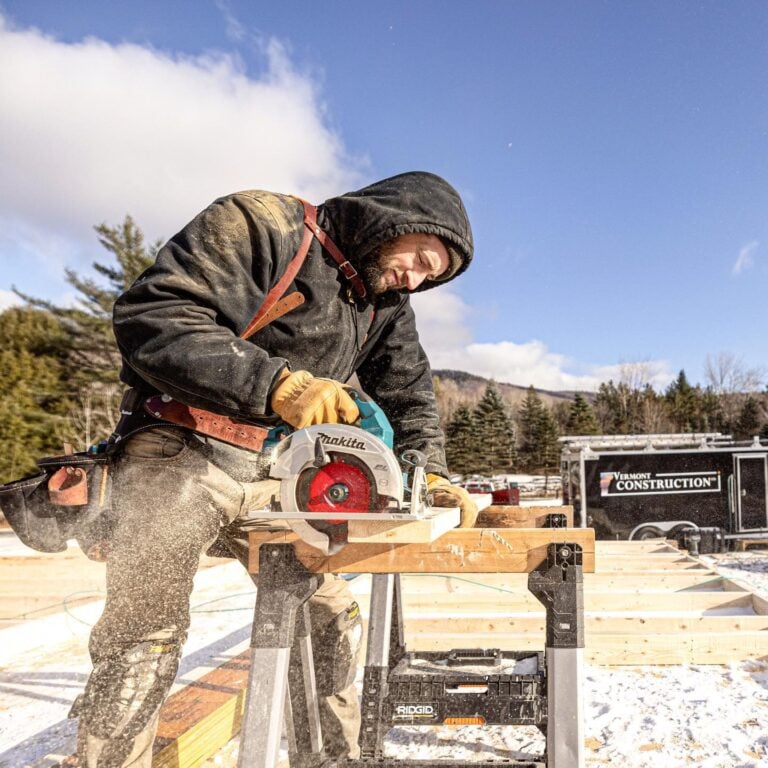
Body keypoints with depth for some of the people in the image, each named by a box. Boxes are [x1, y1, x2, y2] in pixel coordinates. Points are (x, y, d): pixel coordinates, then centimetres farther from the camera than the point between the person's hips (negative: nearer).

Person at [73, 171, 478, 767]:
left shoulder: (388, 306, 9)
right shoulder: (261, 225, -14)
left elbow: (408, 394, 12)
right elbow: (150, 316, -23)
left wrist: (431, 474, -4)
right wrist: (278, 383, -32)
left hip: (277, 475, 7)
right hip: (181, 456, -6)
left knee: (334, 616, 7)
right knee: (146, 638, -8)